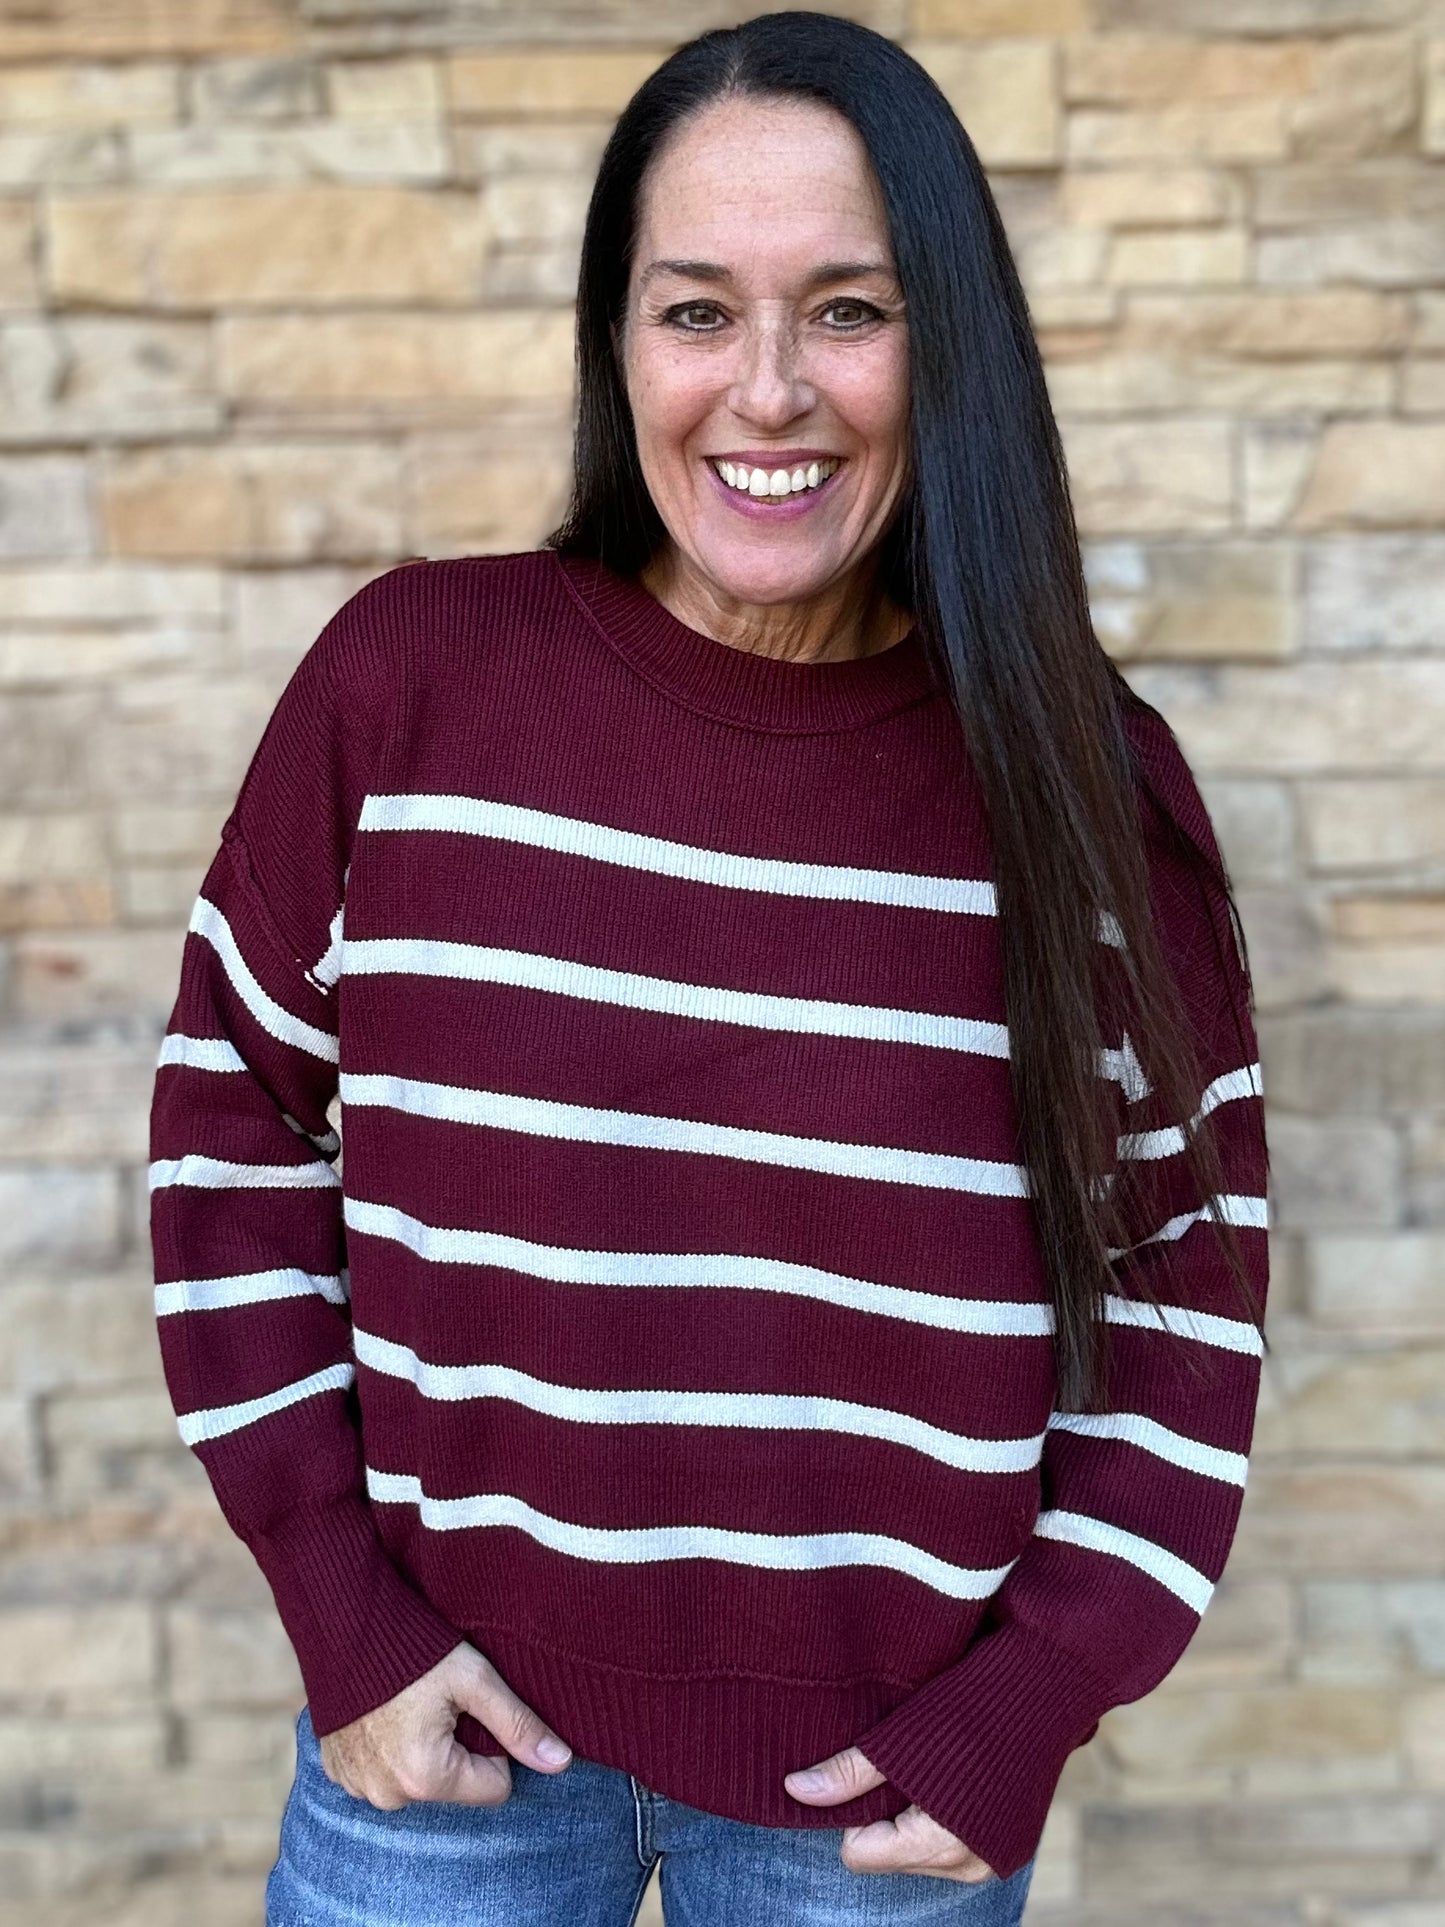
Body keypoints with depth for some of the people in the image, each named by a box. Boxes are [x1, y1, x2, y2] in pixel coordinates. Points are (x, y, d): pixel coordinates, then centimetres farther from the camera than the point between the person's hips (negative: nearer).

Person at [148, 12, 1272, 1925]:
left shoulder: (1087, 779, -8)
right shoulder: (412, 678, -9)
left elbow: (1191, 1270, 0)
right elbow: (238, 1130, -1)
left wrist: (1035, 1698, -6)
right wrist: (343, 1619, -5)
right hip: (449, 1722, 0)